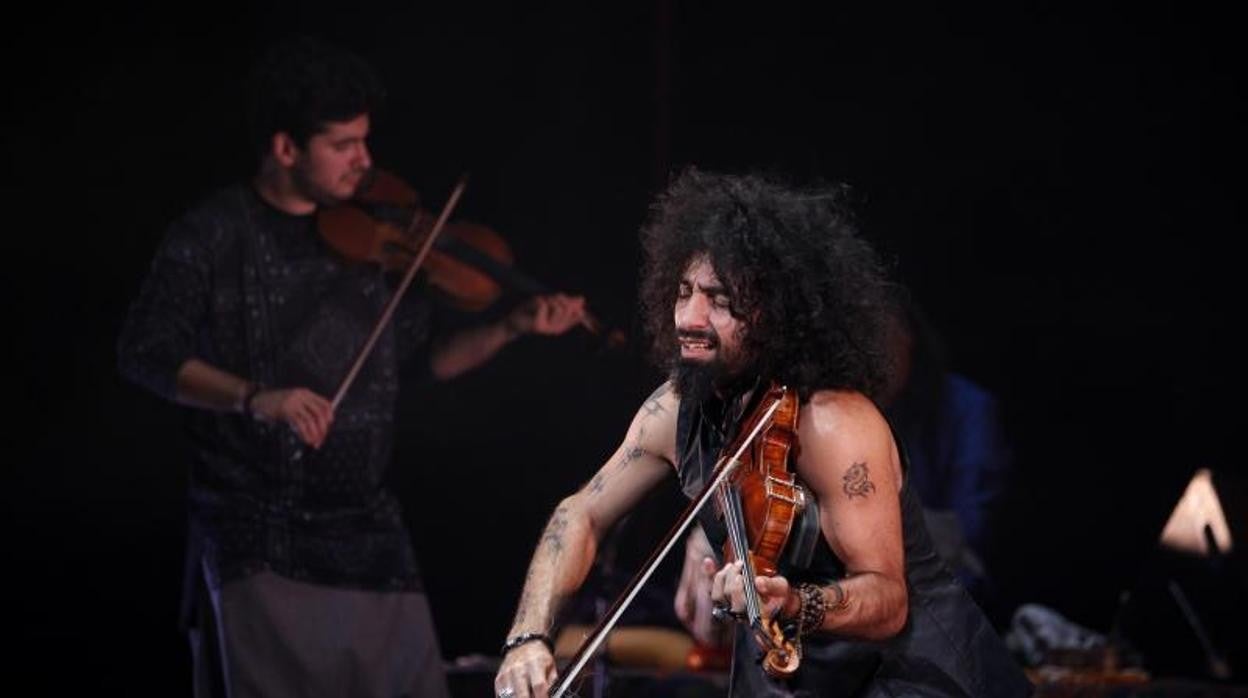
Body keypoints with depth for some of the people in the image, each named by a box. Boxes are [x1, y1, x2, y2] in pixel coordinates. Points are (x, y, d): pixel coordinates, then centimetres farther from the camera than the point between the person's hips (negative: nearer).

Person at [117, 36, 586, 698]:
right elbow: (144, 351, -14)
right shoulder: (213, 235, -5)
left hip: (368, 526, 5)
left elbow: (428, 358, 14)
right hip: (256, 527, -5)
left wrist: (512, 327, -3)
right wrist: (253, 398, -28)